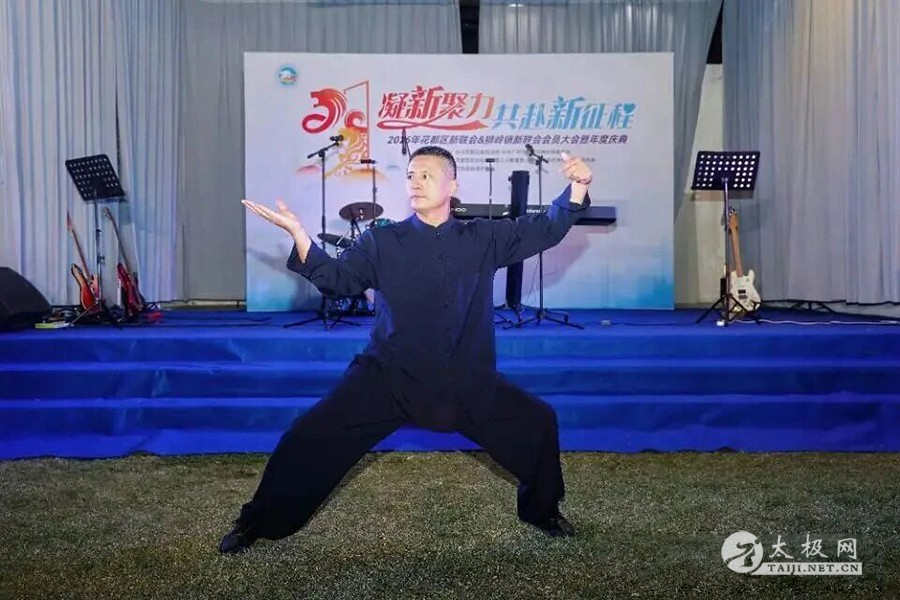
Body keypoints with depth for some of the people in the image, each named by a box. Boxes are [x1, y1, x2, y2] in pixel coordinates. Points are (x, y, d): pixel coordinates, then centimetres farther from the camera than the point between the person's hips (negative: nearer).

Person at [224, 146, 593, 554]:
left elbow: (545, 228, 5)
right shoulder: (382, 242, 1)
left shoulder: (483, 239, 3)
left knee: (538, 424, 2)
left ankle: (541, 511, 30)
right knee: (311, 437, -7)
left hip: (468, 382, 2)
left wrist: (577, 187, -11)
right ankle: (258, 523, 16)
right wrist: (298, 234, -20)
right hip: (388, 378, -1)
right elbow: (336, 279, -7)